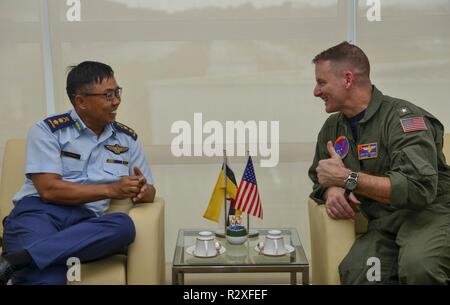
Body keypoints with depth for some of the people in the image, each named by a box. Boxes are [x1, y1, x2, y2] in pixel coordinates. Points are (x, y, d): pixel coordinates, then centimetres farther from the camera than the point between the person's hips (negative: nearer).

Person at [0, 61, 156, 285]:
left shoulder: (127, 139, 16)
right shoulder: (48, 130, 3)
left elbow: (149, 192, 18)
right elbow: (49, 190, -8)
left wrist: (142, 191, -8)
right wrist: (110, 189, -12)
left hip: (86, 223, 6)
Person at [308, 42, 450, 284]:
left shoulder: (403, 117, -13)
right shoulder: (332, 127, 9)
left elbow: (420, 188, -24)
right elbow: (319, 178, 20)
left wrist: (347, 178, -21)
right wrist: (331, 191, -6)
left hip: (430, 213, -4)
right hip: (384, 225, 4)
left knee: (417, 265, -37)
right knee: (354, 271, -29)